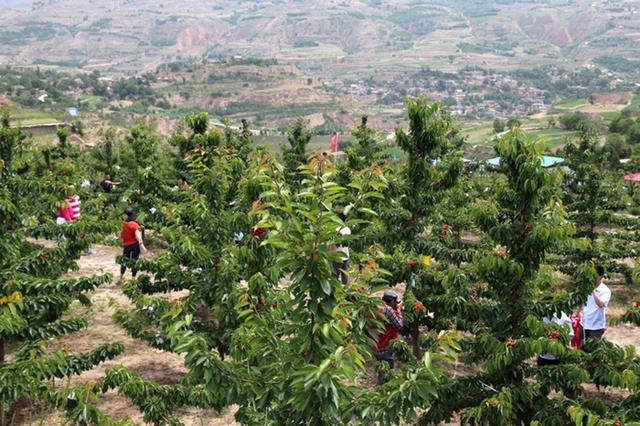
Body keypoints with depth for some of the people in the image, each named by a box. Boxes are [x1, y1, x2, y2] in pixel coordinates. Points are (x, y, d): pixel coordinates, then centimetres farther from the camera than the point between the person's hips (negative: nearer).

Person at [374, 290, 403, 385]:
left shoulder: (378, 309, 5)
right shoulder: (388, 310, -20)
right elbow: (400, 326, -15)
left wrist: (396, 310, 9)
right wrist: (399, 310, -6)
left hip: (377, 349, 8)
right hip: (386, 350, -8)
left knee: (381, 376, 21)